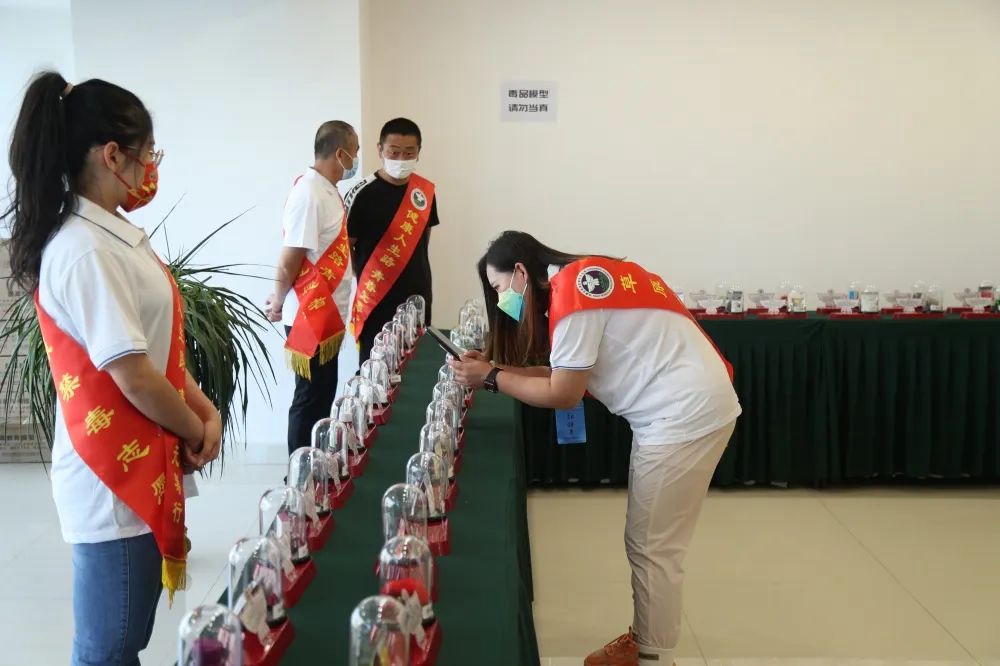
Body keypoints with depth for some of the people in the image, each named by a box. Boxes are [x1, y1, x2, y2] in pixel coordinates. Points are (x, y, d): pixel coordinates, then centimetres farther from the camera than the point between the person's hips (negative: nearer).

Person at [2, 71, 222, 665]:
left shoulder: (111, 234, 9)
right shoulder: (85, 252, -22)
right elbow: (133, 375, -23)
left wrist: (206, 411, 3)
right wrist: (196, 433, -7)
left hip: (139, 465, 9)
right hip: (114, 476, -9)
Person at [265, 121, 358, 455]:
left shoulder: (327, 189, 10)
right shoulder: (309, 193, -20)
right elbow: (289, 261, -20)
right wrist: (278, 303, -4)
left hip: (327, 314, 9)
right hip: (310, 317, -9)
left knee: (323, 394, 16)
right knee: (311, 397, 0)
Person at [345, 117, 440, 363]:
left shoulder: (426, 191, 5)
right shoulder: (363, 194, -10)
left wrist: (421, 282, 14)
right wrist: (367, 280, -7)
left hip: (417, 300, 4)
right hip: (377, 303, -4)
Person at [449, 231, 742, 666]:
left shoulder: (570, 291, -16)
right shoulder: (581, 279, 13)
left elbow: (564, 394, -15)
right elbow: (569, 372, 12)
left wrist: (491, 379, -6)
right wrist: (496, 366, 7)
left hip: (688, 414, -10)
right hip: (678, 410, 10)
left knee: (653, 549, 1)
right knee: (648, 543, 17)